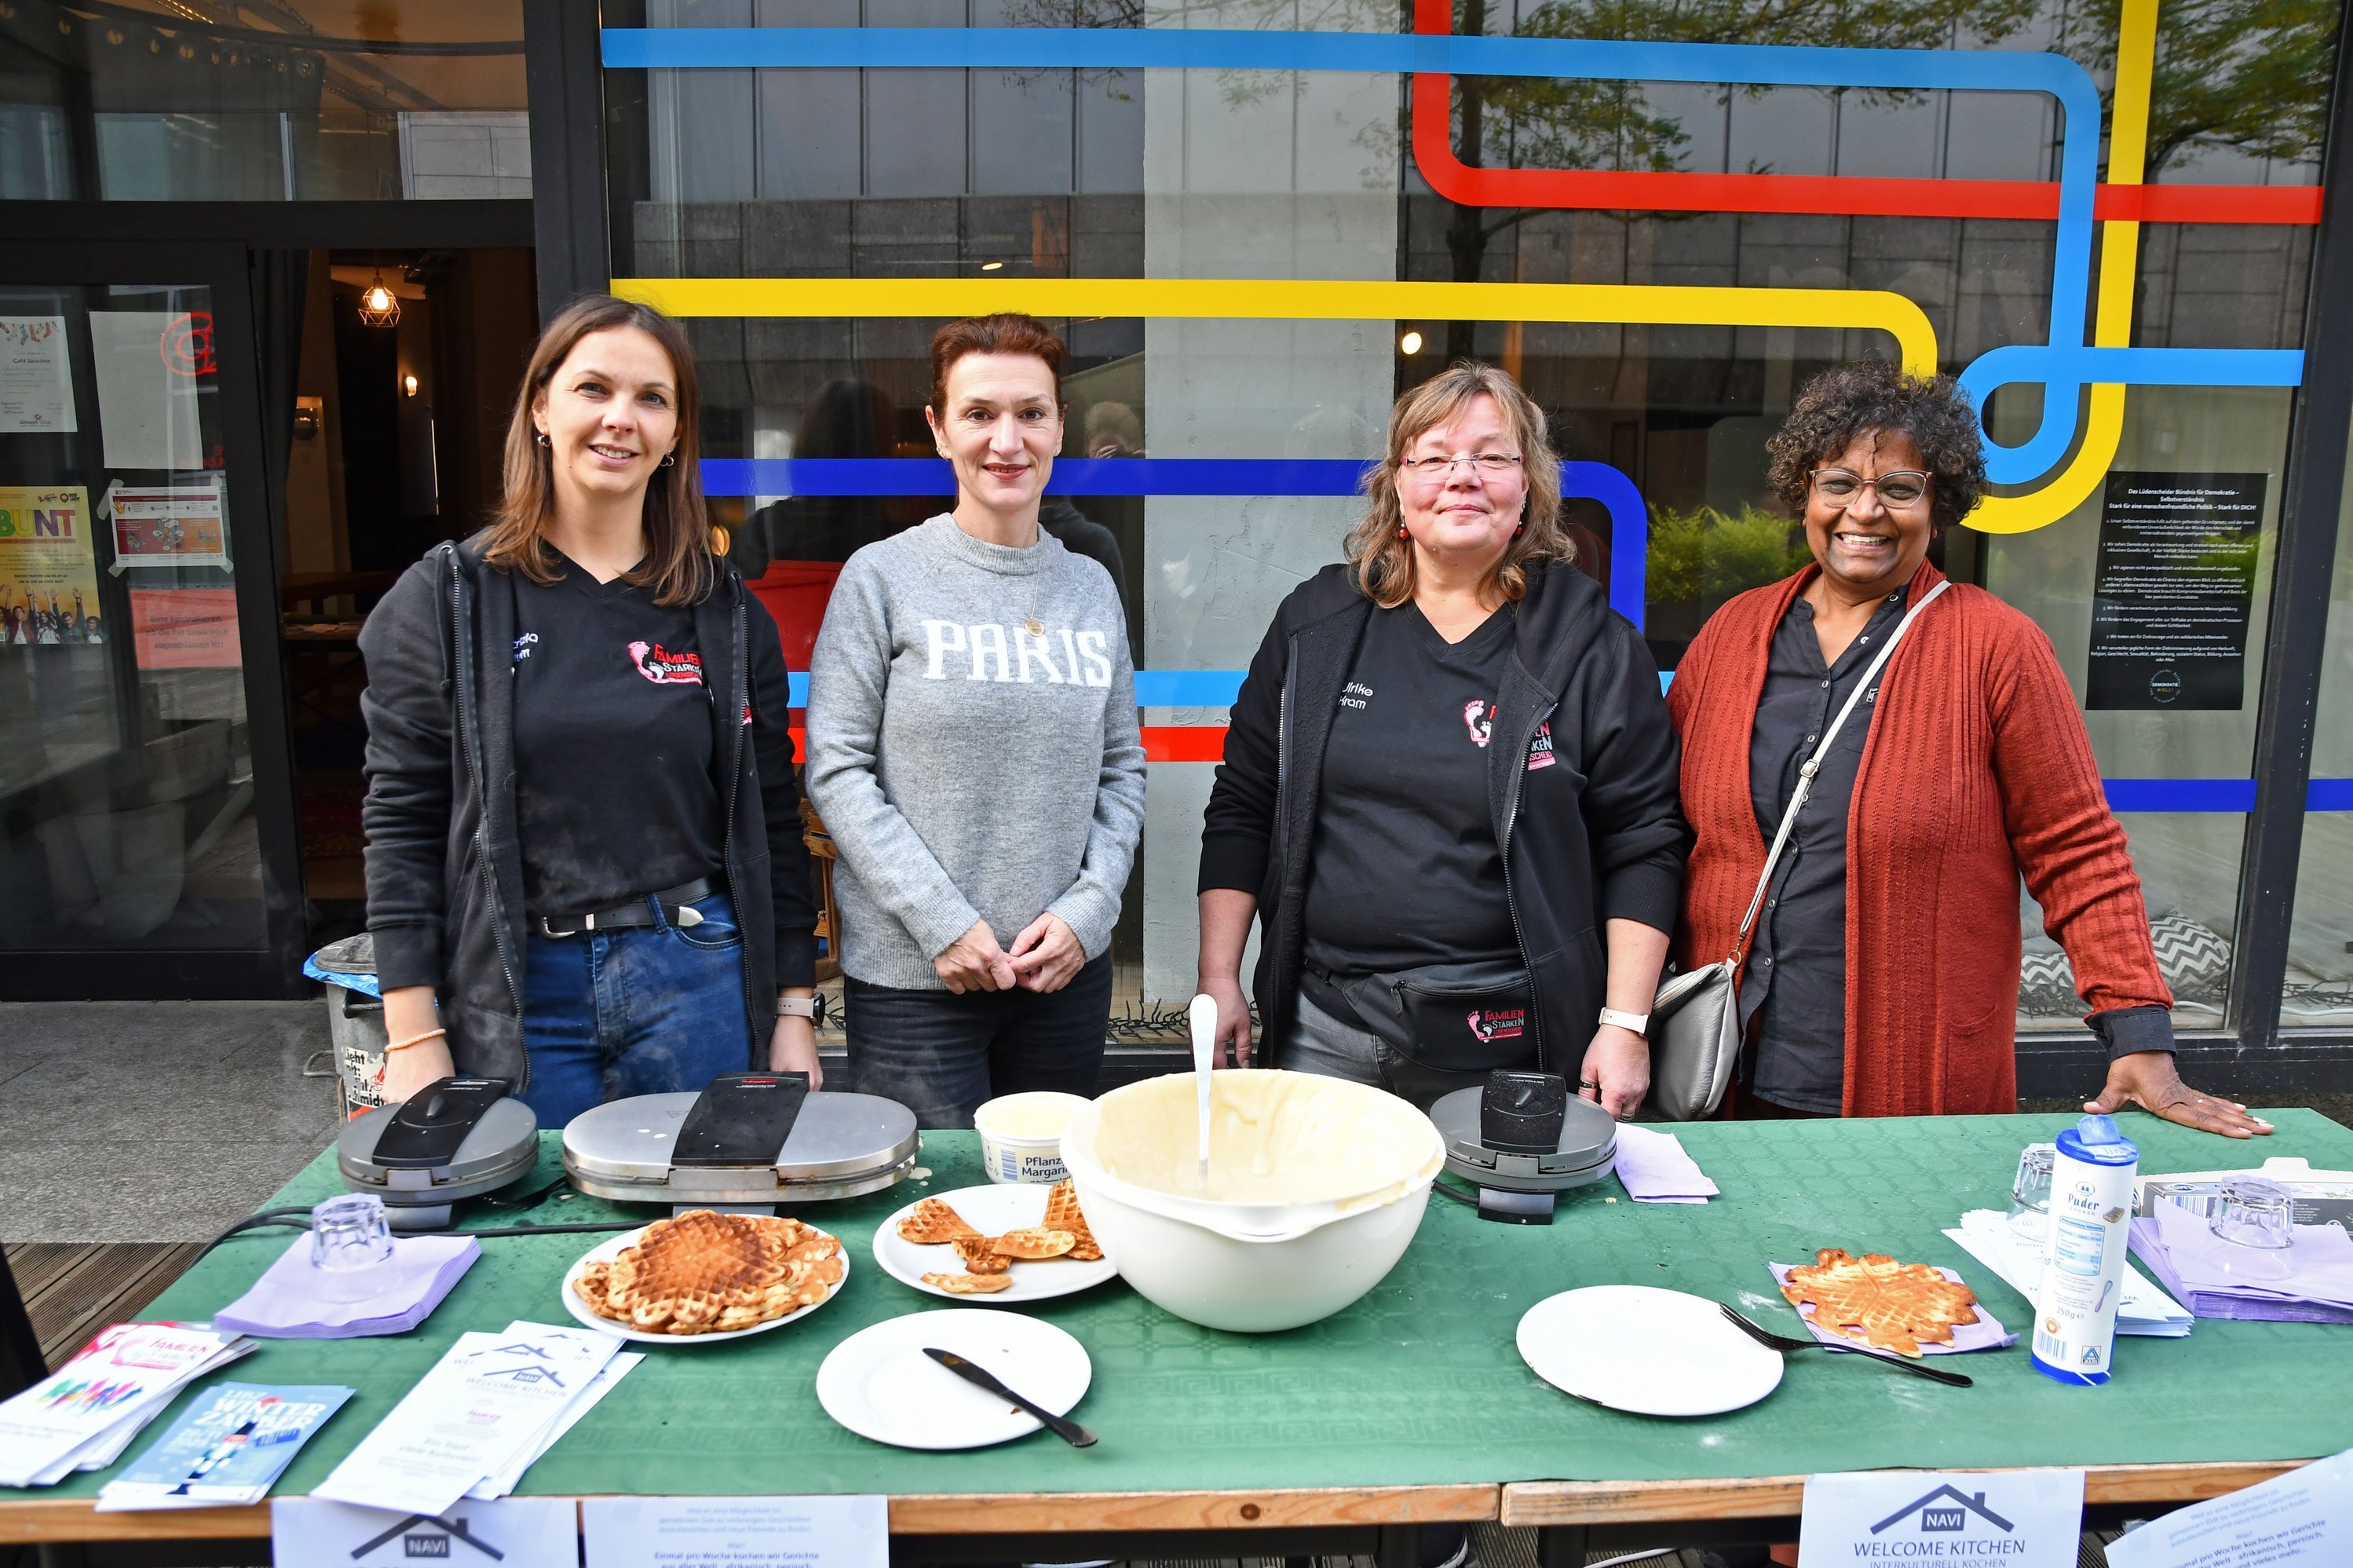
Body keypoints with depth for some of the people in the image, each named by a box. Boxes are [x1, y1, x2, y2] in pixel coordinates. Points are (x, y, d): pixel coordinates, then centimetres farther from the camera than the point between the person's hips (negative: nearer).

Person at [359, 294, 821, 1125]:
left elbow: (773, 823, 6)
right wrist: (415, 1039, -5)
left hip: (698, 984, 1)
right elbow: (402, 823, -1)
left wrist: (794, 1014, 3)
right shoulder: (448, 598, 1)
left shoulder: (726, 613, 5)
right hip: (517, 1000, -1)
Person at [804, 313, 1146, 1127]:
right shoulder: (882, 577, -4)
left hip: (1068, 969, 4)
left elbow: (1122, 771, 10)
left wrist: (1089, 907, -4)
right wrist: (942, 920, -13)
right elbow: (835, 771, -7)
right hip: (912, 977, -3)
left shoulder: (1092, 588, 7)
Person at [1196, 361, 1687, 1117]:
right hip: (1324, 1026, 2)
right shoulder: (1317, 621, 5)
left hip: (1508, 1041, -2)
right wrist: (1219, 981, 3)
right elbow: (1241, 810, 7)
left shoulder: (1593, 643, -1)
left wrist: (1625, 1025, -6)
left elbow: (1642, 846, -1)